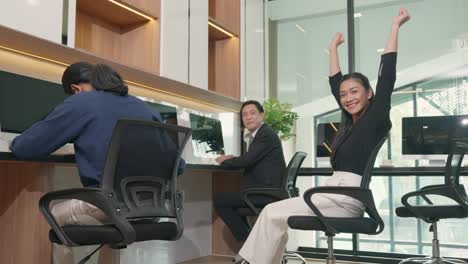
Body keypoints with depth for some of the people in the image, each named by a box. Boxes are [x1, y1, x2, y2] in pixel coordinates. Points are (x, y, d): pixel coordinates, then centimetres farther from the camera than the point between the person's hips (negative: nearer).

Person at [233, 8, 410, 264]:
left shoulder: (376, 118, -2)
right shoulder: (351, 121, 17)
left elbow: (387, 76, -7)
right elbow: (335, 83, 26)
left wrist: (395, 26, -2)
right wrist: (333, 48, 34)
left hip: (348, 196, -8)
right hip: (336, 193, 8)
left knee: (273, 214, -12)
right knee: (274, 215, -3)